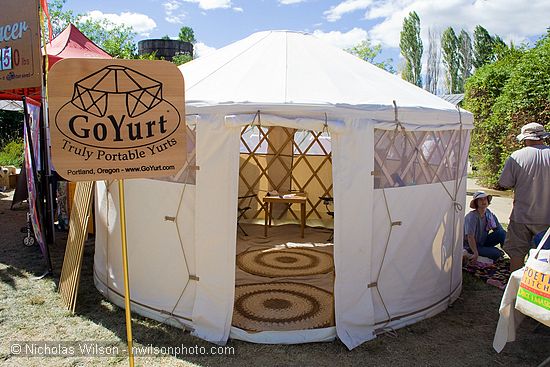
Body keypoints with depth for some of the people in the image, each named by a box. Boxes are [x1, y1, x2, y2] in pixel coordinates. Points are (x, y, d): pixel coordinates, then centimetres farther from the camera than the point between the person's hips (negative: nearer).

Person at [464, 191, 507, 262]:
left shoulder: (489, 214, -2)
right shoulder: (472, 216, -22)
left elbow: (499, 228, 2)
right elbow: (470, 237, -29)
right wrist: (476, 253, -32)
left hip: (483, 242, 7)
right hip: (471, 246, -7)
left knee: (502, 233, -13)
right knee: (496, 253, -25)